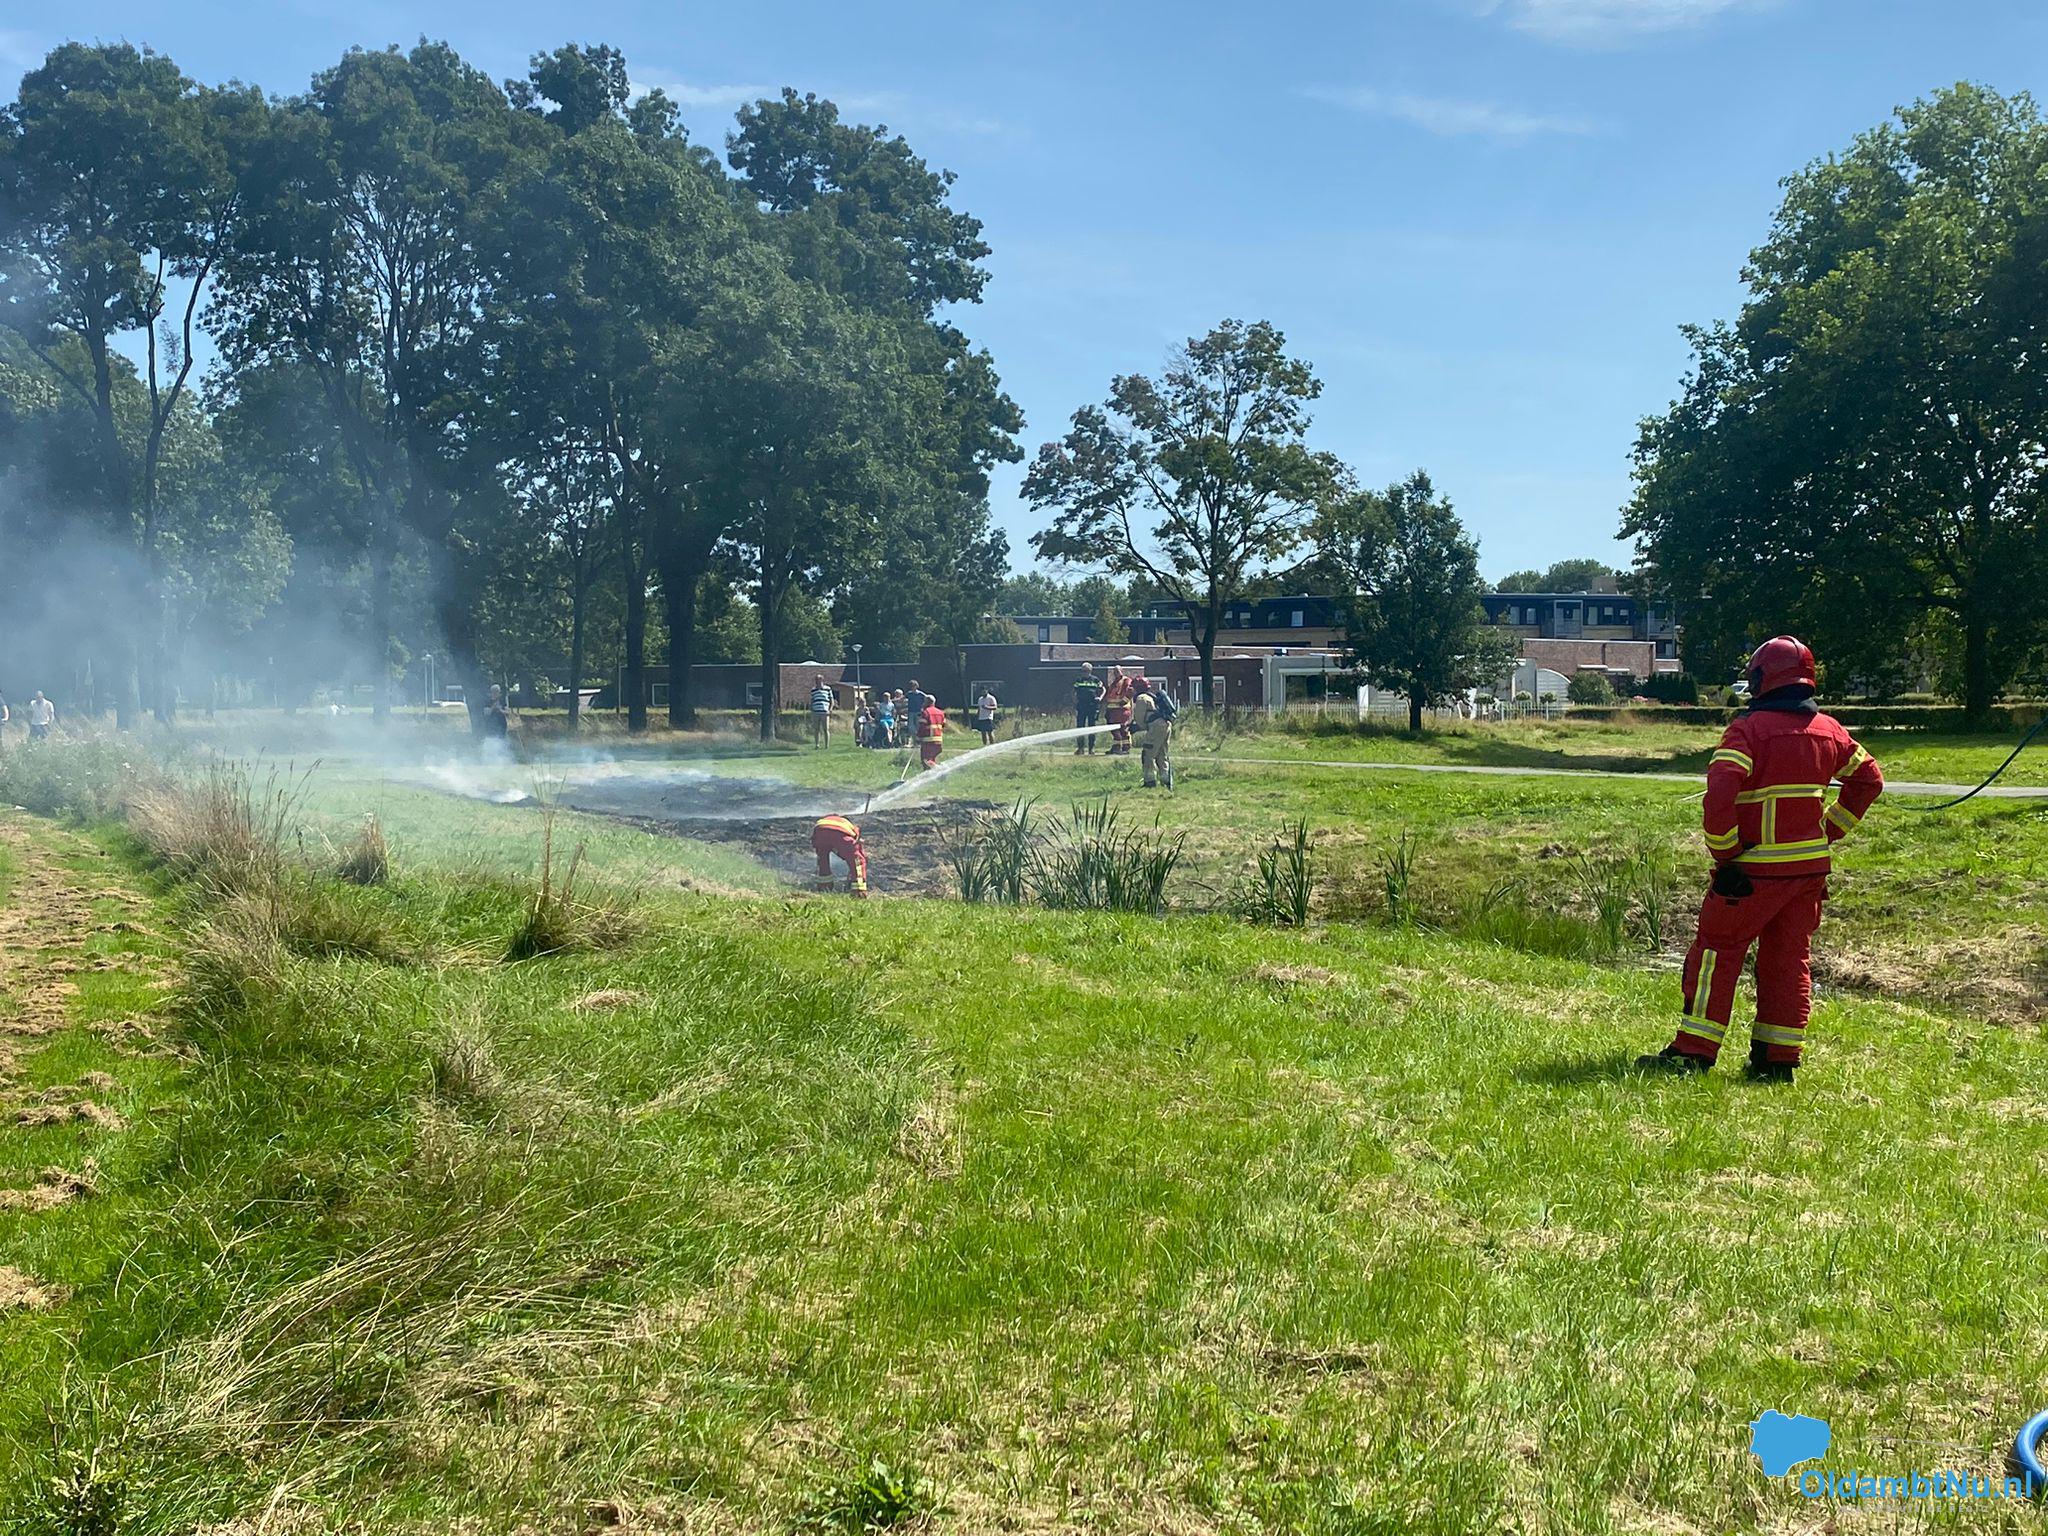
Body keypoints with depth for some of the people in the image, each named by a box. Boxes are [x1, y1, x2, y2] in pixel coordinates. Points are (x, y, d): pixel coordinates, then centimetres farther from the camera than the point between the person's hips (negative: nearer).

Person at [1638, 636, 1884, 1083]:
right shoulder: (1829, 730, 10)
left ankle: (1692, 1052, -1)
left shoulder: (1750, 727, -12)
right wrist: (1829, 831, 20)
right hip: (1810, 866, 6)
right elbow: (1869, 779, 22)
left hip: (1756, 869, -6)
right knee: (1788, 960, 12)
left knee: (1717, 951, 0)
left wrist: (1724, 853, -13)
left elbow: (1721, 791, -24)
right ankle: (1779, 1059, 15)